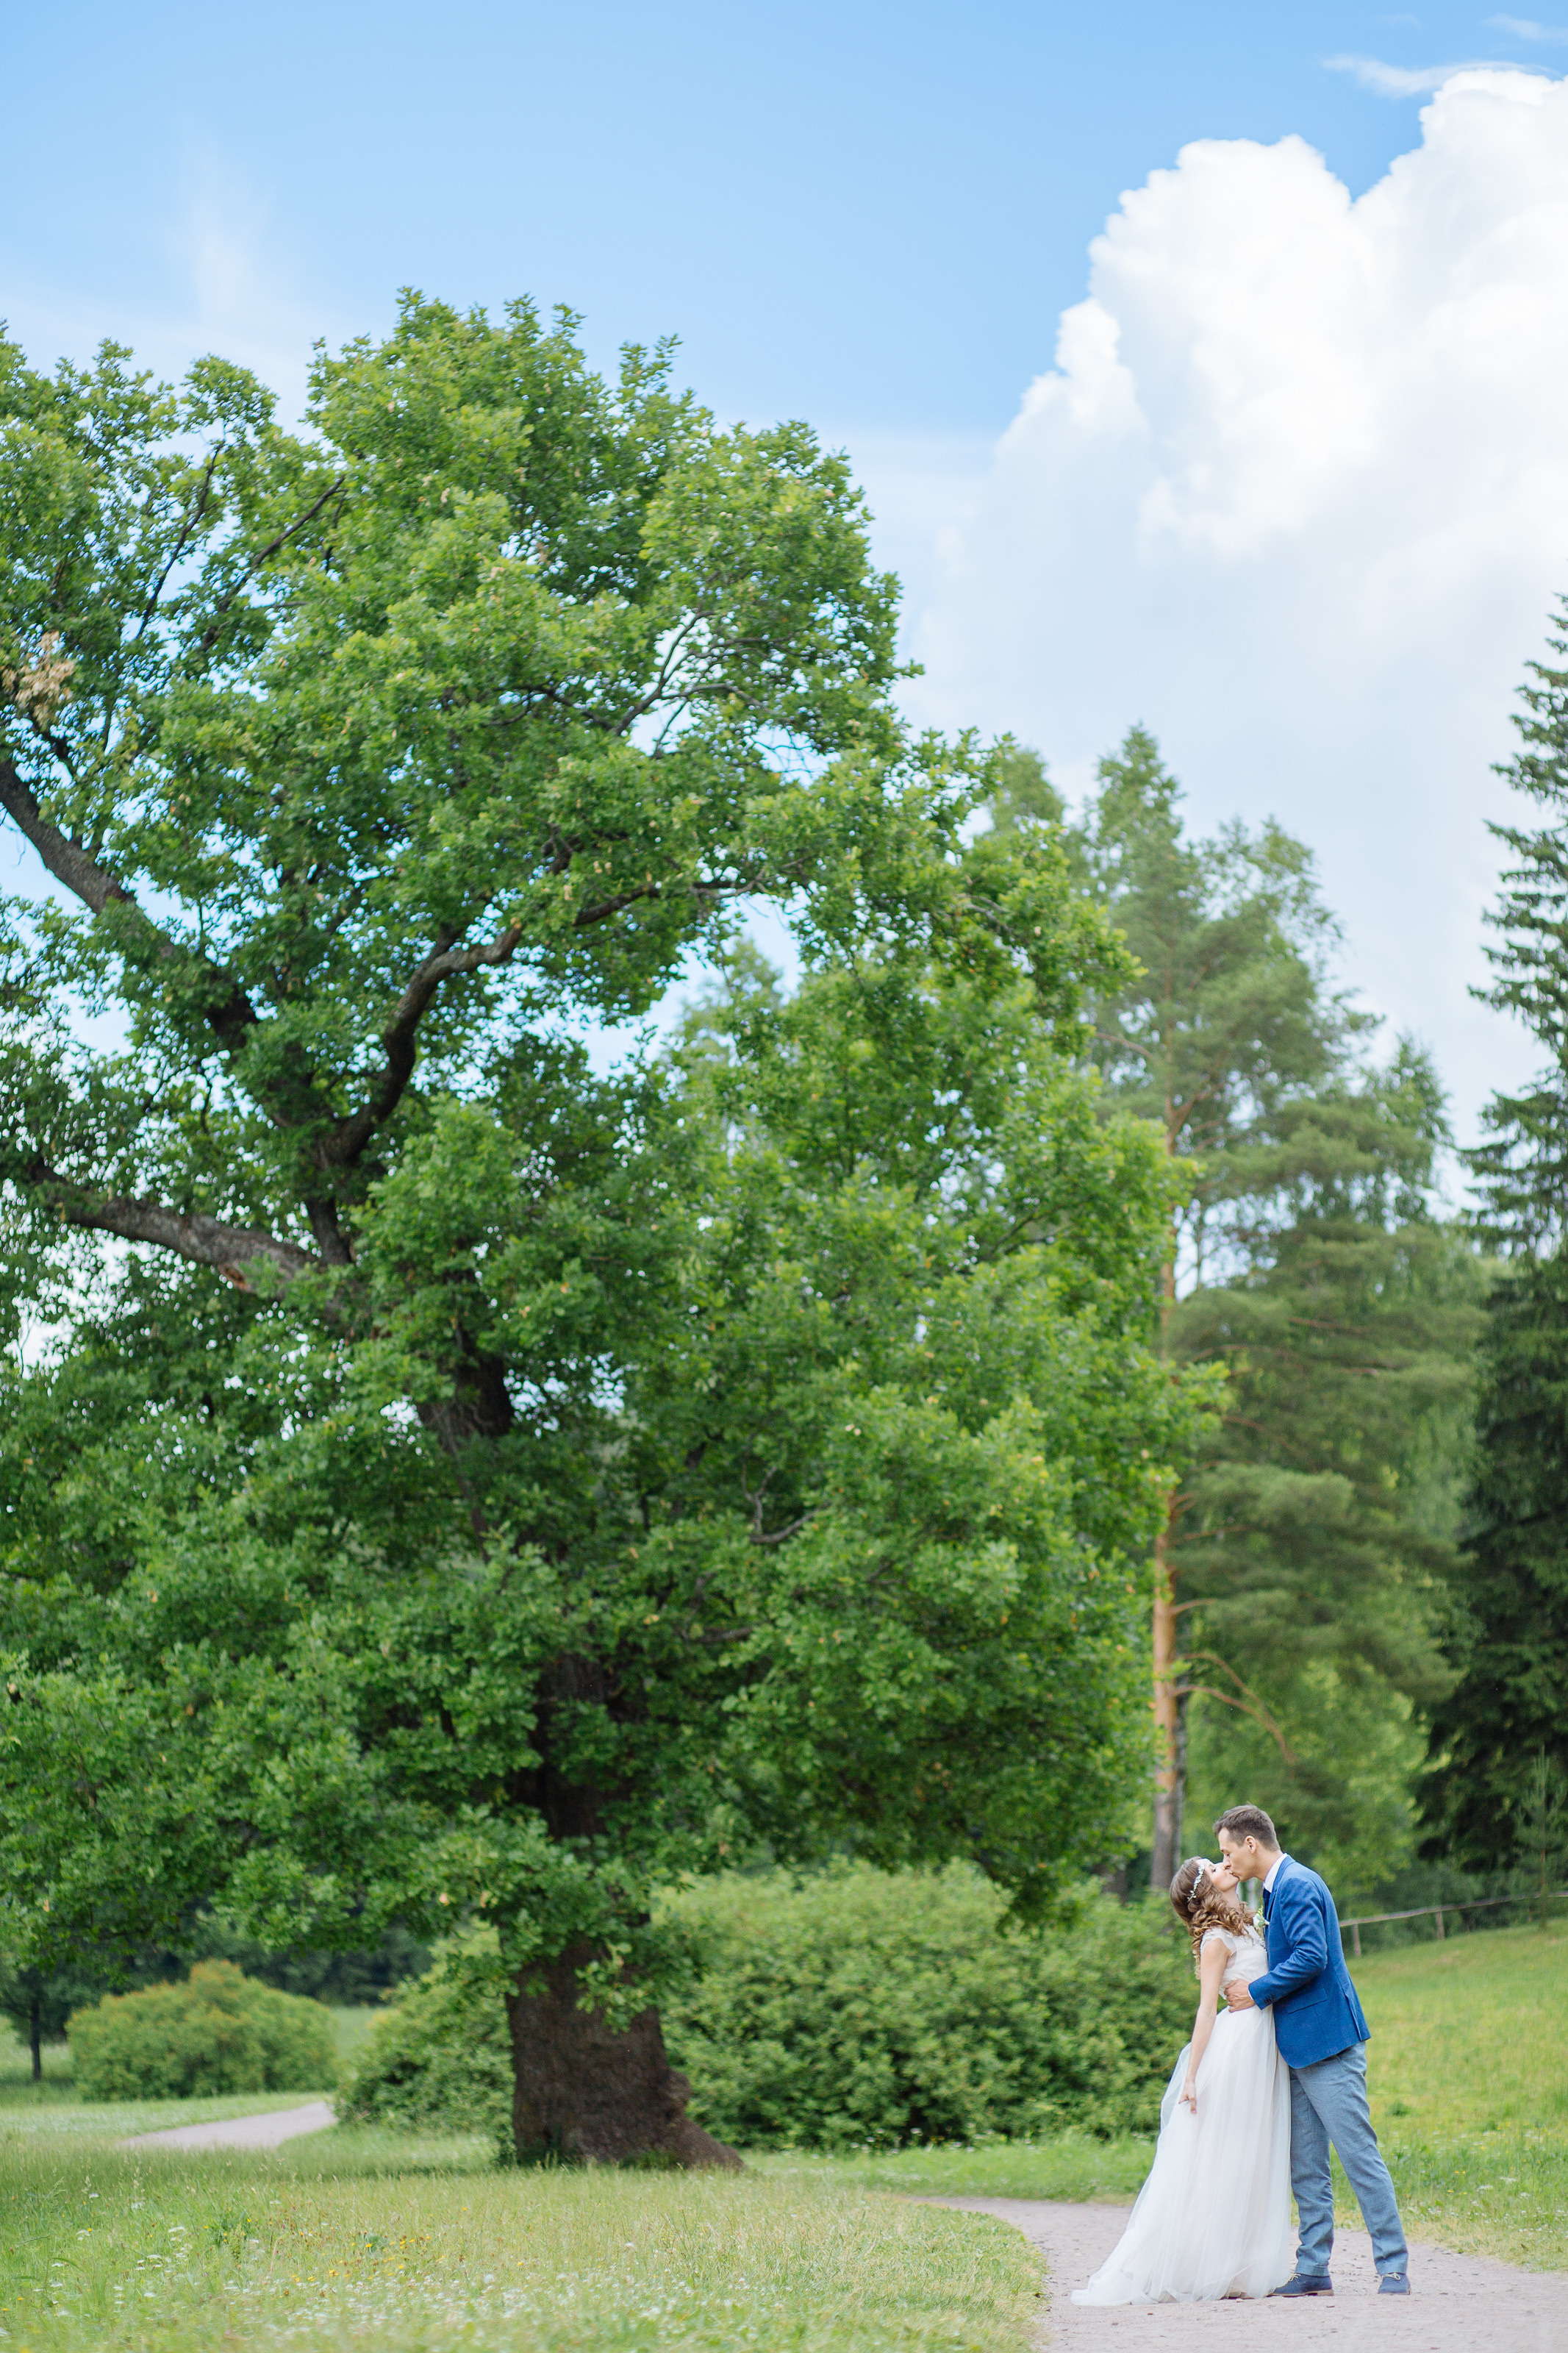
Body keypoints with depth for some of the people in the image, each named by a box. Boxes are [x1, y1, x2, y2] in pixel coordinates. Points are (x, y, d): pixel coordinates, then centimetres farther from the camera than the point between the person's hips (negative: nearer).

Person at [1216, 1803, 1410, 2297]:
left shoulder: (1297, 1885, -13)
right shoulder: (1278, 1888, 19)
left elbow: (1312, 1956, -22)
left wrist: (1259, 1991, -13)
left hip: (1327, 2042, -10)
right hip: (1299, 2047, 11)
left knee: (1359, 2153, -9)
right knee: (1305, 2164, 8)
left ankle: (1393, 2268, -6)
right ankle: (1314, 2269, 11)